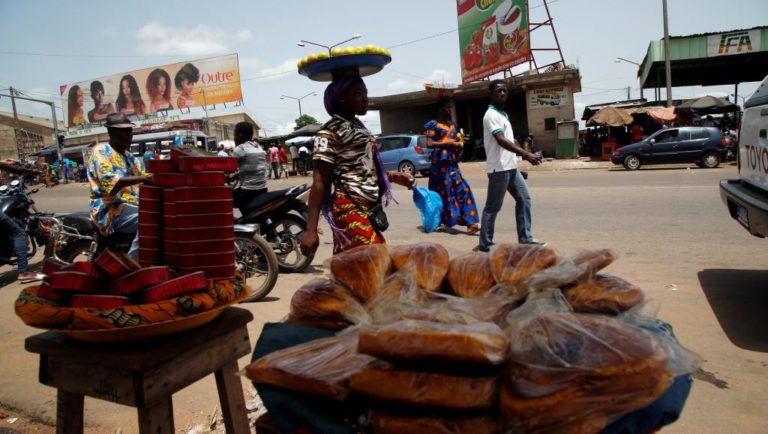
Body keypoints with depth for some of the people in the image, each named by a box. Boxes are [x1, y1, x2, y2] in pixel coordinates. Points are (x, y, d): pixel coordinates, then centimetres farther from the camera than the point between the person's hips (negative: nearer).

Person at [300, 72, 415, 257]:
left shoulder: (357, 126, 17)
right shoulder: (331, 131, -10)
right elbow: (319, 183, -15)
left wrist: (394, 177, 19)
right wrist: (311, 229, -19)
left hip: (368, 208, 9)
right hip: (349, 208, -9)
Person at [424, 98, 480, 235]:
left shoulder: (453, 125, 17)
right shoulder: (434, 125, -4)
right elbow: (429, 144, -14)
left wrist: (459, 145, 5)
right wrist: (448, 143, -19)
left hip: (452, 163, 6)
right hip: (440, 162, -6)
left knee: (463, 189, -4)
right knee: (444, 192, -2)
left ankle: (470, 222, -6)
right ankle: (440, 222, 11)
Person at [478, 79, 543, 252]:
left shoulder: (503, 114, 18)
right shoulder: (491, 114, -13)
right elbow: (501, 140, -25)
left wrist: (524, 154, 19)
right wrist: (526, 154, -31)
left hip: (510, 167, 10)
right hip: (499, 168, -10)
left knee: (524, 198, 9)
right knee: (493, 206, -3)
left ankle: (525, 238, 15)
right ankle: (485, 243, 6)